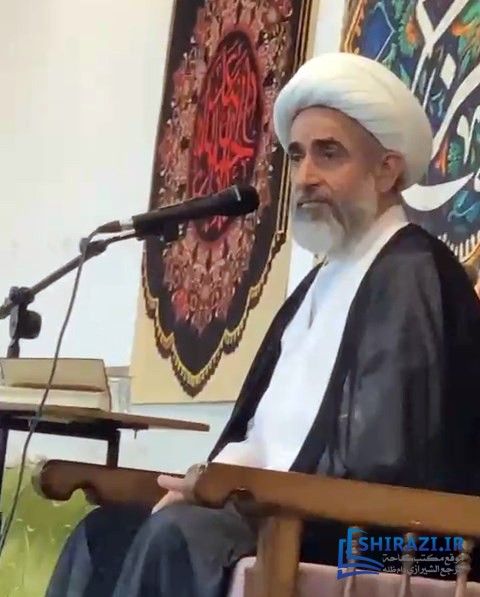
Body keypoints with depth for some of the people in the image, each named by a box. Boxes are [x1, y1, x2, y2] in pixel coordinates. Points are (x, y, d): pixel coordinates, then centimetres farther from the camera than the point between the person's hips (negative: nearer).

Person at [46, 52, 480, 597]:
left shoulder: (411, 274, -11)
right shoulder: (325, 278, 20)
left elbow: (384, 470, -19)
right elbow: (263, 427, 17)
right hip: (285, 509, 9)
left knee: (181, 535, -28)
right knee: (107, 530, -3)